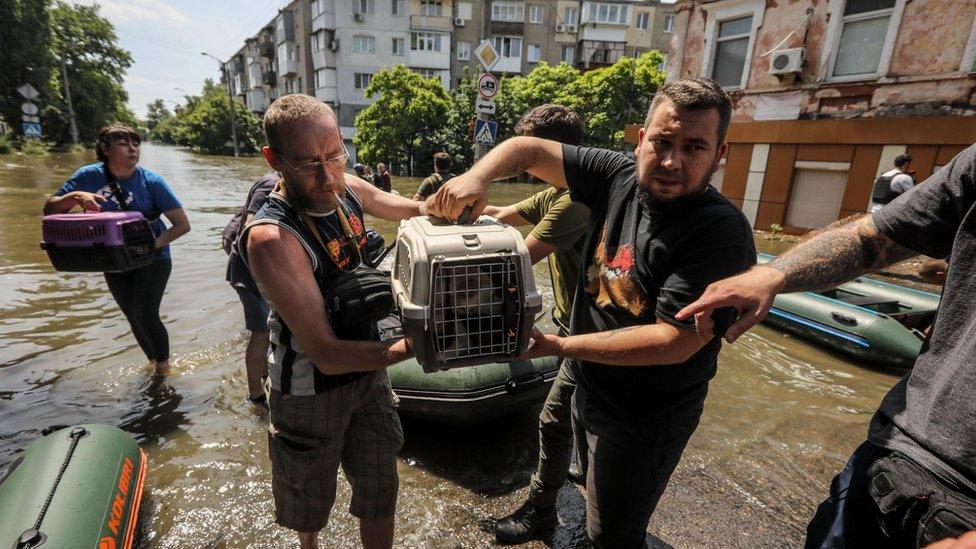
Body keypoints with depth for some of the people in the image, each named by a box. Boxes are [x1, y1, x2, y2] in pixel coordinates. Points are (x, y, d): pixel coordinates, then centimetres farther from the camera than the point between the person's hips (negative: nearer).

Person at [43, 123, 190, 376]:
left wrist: (152, 246, -26)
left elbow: (182, 225, -17)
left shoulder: (151, 181, -16)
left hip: (152, 259, -4)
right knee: (134, 318, 13)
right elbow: (49, 209, -3)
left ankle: (164, 369, 6)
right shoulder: (88, 176, -8)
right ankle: (154, 364, 34)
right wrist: (75, 196, -23)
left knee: (145, 314, -14)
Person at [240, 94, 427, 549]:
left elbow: (415, 210, 7)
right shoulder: (272, 237, -31)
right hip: (311, 389, -5)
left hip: (369, 370, 5)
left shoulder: (348, 189, -9)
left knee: (379, 489, 20)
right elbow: (326, 354, -32)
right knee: (309, 496, 25)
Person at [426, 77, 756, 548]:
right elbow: (527, 149, -5)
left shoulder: (721, 231, -25)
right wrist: (476, 176, -25)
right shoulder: (619, 176, -9)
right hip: (589, 387, 6)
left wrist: (558, 346, -27)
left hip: (643, 421, -6)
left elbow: (674, 341, -29)